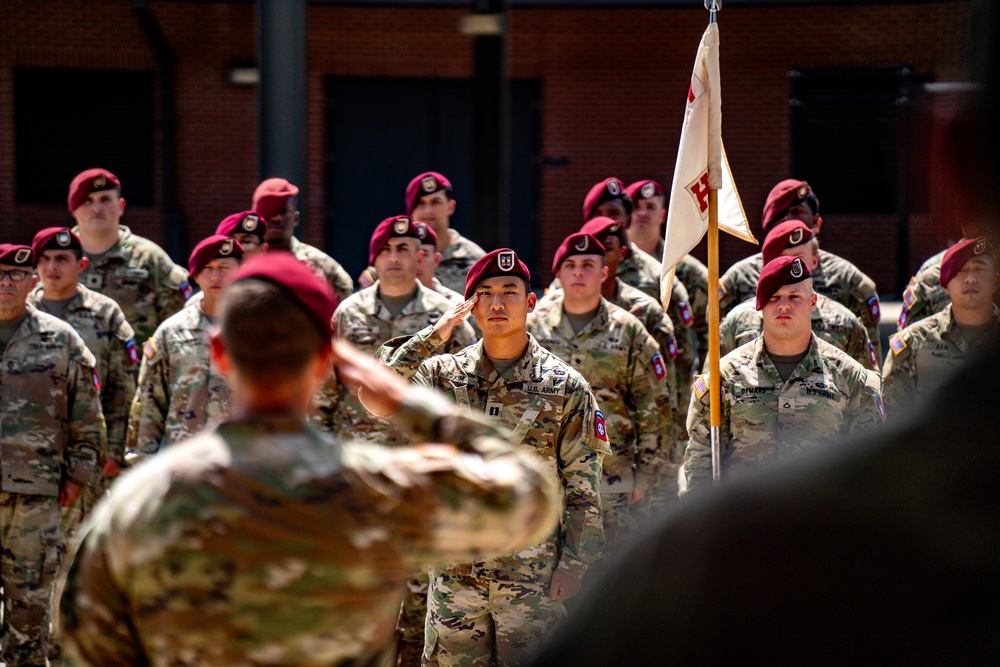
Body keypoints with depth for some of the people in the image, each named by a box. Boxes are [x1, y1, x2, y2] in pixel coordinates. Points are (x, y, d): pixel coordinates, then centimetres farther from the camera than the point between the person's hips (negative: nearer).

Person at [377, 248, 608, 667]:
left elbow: (583, 489, 1)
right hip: (455, 573, 2)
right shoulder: (444, 374, 6)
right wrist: (431, 338, -12)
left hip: (534, 575, -2)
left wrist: (573, 566, -5)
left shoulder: (565, 388, 0)